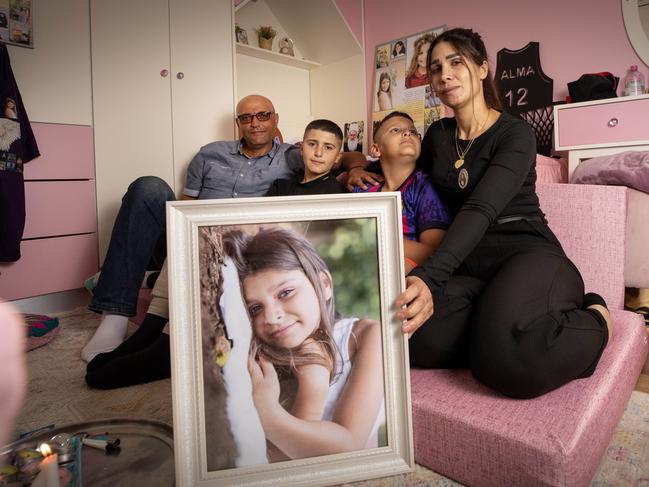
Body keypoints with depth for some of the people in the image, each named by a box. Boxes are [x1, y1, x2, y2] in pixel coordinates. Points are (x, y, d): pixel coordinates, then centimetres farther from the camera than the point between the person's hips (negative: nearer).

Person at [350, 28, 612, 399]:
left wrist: (429, 277, -37)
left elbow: (481, 211, -21)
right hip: (467, 263, 4)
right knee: (419, 338, -31)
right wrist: (364, 173, 11)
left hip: (527, 252, -3)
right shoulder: (438, 134, 13)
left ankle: (593, 318, -5)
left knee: (506, 359, -35)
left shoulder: (515, 133, -5)